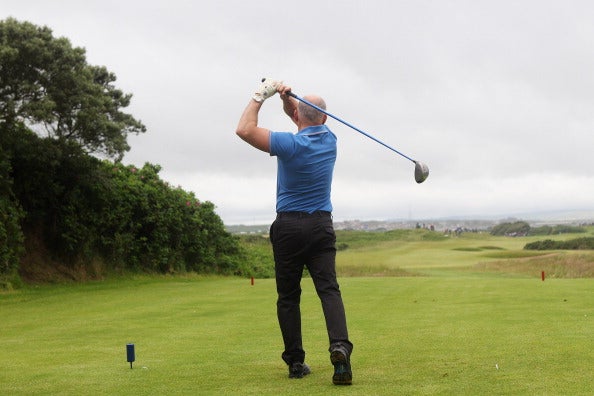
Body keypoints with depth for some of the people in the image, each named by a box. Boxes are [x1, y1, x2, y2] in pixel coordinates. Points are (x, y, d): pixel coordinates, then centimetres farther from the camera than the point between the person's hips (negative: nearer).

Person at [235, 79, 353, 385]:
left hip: (289, 227, -3)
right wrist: (285, 95, 0)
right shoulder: (329, 139, 5)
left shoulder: (291, 144, -13)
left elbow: (244, 129, -13)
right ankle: (340, 346, -29)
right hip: (322, 225, 3)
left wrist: (261, 95, -5)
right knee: (329, 289, -6)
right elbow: (307, 119, 19)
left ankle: (295, 361, 6)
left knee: (288, 296, 7)